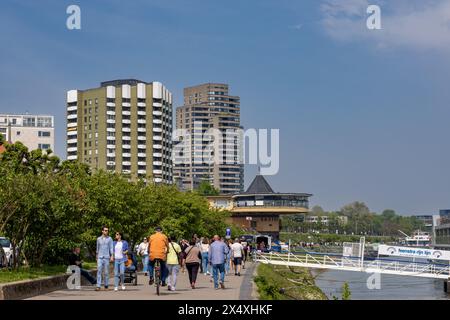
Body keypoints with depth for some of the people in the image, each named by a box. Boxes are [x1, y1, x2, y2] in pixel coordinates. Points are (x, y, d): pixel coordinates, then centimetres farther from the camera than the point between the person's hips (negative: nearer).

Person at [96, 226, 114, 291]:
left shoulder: (109, 239, 3)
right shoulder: (98, 239, 9)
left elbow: (111, 248, 1)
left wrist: (112, 256, -10)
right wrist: (97, 257, 19)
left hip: (106, 257, -1)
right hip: (100, 257, 1)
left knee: (106, 272, 3)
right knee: (99, 271, -9)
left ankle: (106, 285, 13)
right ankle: (98, 286, -13)